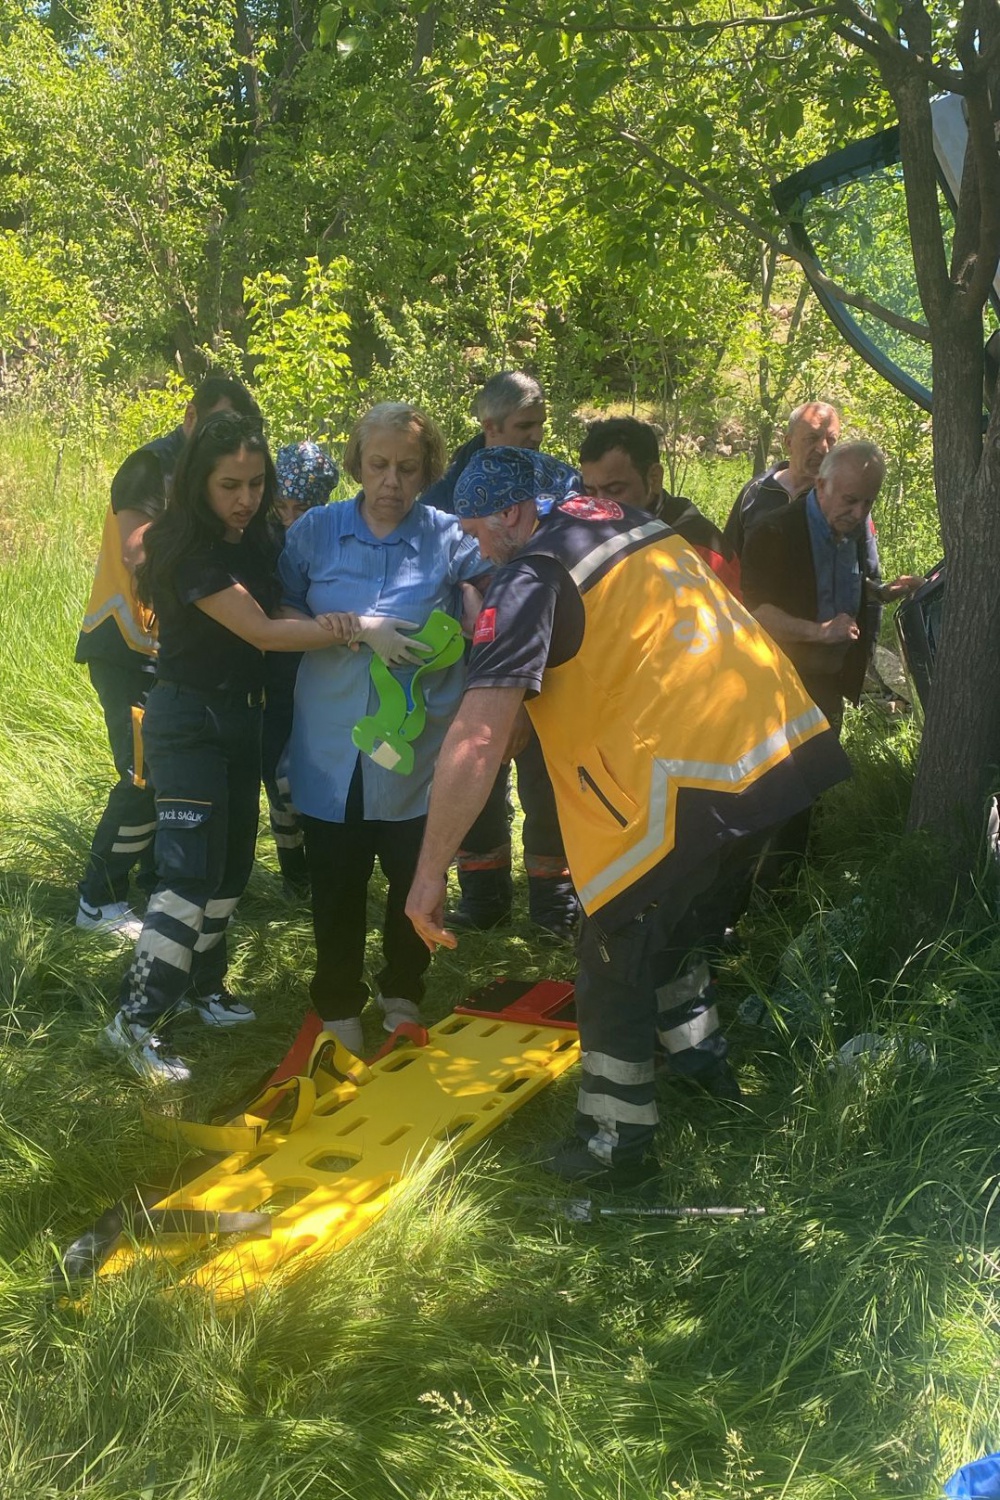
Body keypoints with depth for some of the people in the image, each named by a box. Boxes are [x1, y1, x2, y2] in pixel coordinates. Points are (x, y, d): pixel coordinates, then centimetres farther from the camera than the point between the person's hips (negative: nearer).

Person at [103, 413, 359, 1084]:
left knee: (233, 860, 12)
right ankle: (139, 1018, -6)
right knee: (192, 869, -12)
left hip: (241, 714, 8)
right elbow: (259, 631, -24)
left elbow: (279, 612, 8)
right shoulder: (188, 550, -19)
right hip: (188, 719, -8)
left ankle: (200, 983, 27)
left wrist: (323, 621, -14)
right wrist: (355, 629, -27)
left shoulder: (257, 543, 5)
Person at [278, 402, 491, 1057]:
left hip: (417, 750, 0)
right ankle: (339, 1007, 31)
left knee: (414, 883, 11)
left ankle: (403, 996, 36)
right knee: (336, 886, 10)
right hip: (332, 749, 1)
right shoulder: (316, 530, -1)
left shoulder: (449, 537, -5)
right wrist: (357, 630, -11)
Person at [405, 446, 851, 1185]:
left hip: (694, 779, -8)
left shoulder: (531, 577, -7)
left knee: (615, 960, 11)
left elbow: (478, 740, -16)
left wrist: (430, 873, -12)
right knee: (672, 917, 29)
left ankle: (615, 1146, 21)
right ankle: (706, 1061, 45)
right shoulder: (644, 526, 16)